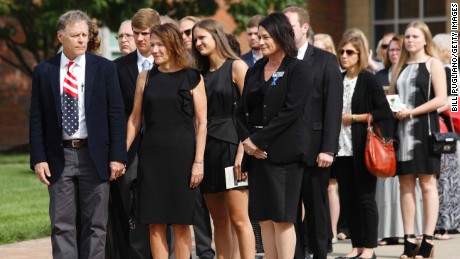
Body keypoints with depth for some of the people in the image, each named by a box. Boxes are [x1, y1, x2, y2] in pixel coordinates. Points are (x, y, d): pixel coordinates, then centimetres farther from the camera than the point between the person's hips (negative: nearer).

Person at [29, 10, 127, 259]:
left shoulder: (105, 69, 2)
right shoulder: (44, 71, 4)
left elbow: (116, 115, 1)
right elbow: (36, 118, 4)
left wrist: (117, 156, -5)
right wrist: (38, 158, -4)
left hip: (94, 156, 0)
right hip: (59, 156, 0)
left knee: (95, 224, 5)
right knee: (61, 225, 0)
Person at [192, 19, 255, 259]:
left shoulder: (236, 67, -2)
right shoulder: (202, 74, 15)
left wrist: (243, 149, -17)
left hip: (231, 145, -6)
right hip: (207, 148, 6)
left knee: (238, 219, -9)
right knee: (219, 220, 6)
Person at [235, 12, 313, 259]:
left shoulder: (298, 69, -3)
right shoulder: (255, 71, 15)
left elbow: (290, 111, -12)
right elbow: (241, 110, 11)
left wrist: (258, 140, -14)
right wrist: (246, 140, -7)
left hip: (283, 152, -6)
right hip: (256, 153, 6)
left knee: (282, 218, -6)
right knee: (264, 218, 5)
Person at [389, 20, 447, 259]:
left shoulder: (433, 64, 0)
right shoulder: (400, 67, 16)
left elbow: (441, 99, -9)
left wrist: (411, 112, -15)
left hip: (424, 129, -5)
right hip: (401, 130, 5)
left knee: (427, 184, -3)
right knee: (406, 185, 3)